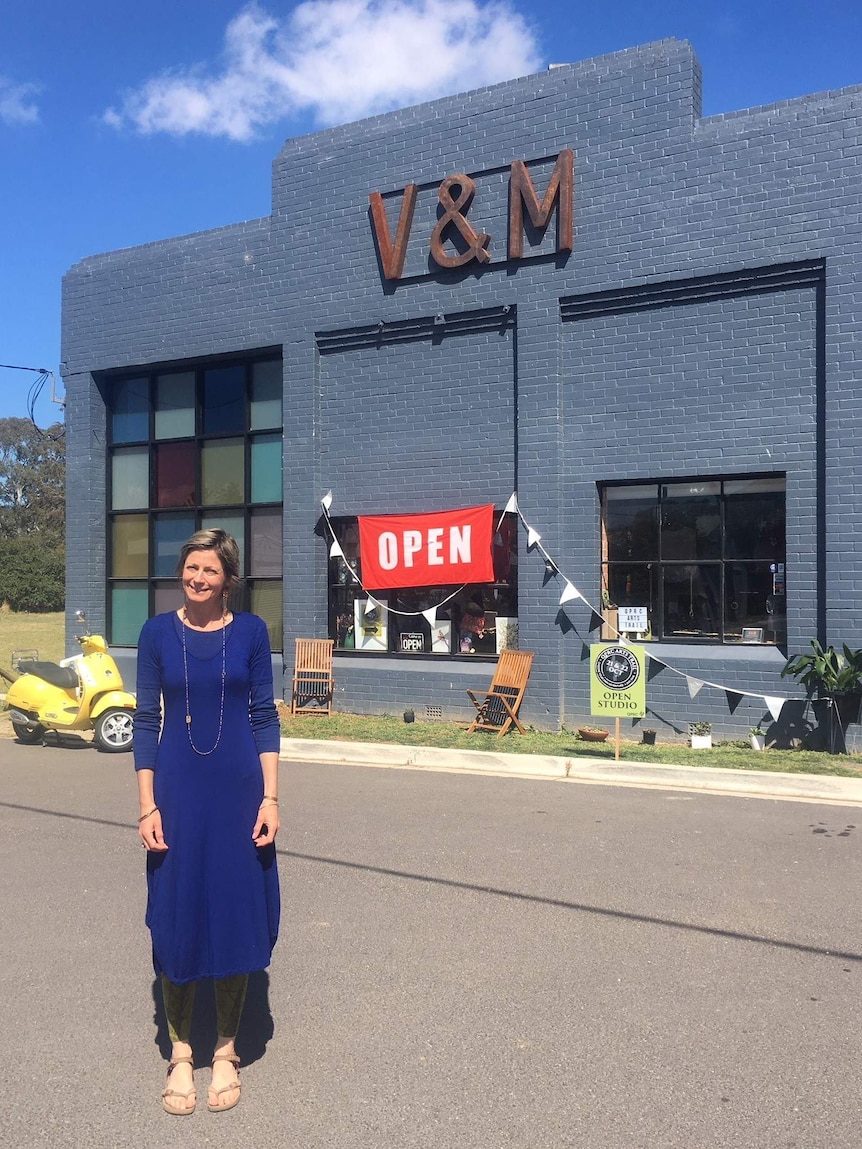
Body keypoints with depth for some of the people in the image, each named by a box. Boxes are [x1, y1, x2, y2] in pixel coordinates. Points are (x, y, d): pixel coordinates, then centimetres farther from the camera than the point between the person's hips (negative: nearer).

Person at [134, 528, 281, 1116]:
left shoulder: (250, 631, -1)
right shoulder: (158, 633, -1)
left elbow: (264, 716, 1)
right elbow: (146, 721, 1)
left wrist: (270, 798, -5)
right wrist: (147, 806, -4)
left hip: (239, 790, 0)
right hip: (178, 791, 0)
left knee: (237, 915, 7)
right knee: (177, 918, 8)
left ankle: (226, 1051, 26)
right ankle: (180, 1054, 27)